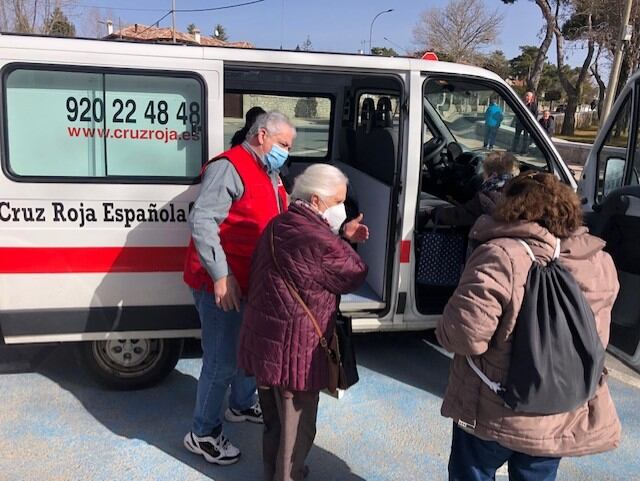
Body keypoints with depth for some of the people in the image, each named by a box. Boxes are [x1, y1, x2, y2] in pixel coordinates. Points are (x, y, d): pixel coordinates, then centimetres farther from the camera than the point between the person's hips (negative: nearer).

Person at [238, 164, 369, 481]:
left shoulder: (278, 226, 5)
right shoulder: (320, 243, -24)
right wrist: (344, 242, 2)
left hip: (262, 338, 9)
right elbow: (355, 277, -8)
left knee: (273, 420, 28)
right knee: (296, 425, 13)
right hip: (293, 349, -9)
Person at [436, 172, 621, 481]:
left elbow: (464, 334, -27)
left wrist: (445, 331, -6)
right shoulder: (601, 263, -3)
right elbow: (597, 339, 12)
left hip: (496, 412, -5)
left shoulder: (500, 256, -24)